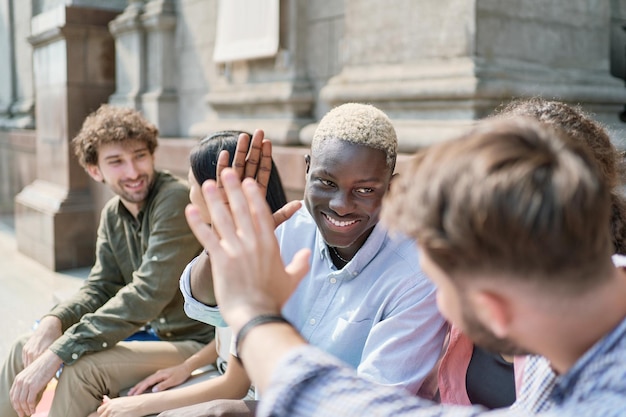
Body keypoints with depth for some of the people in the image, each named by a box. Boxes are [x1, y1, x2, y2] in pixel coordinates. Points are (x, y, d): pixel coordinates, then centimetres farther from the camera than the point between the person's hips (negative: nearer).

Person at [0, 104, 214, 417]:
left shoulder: (176, 200, -21)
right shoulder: (113, 214, 4)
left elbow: (147, 294, -28)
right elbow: (99, 288, 6)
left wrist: (57, 354, -28)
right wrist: (53, 321, -16)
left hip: (197, 343, -8)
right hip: (151, 332, 8)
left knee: (82, 369, -25)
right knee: (26, 349, 7)